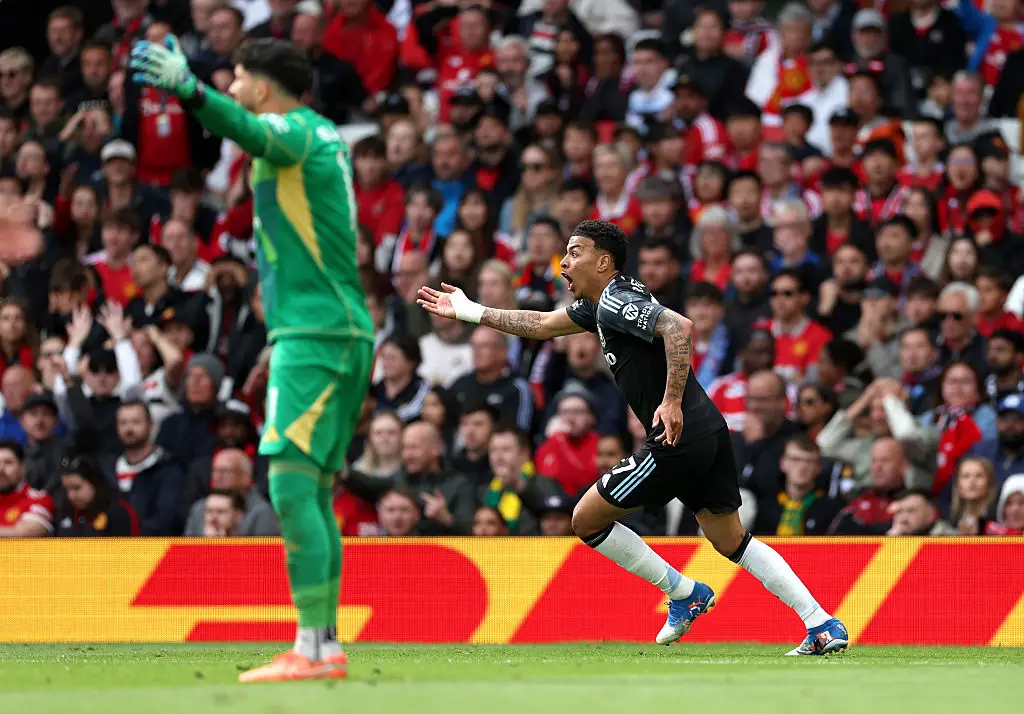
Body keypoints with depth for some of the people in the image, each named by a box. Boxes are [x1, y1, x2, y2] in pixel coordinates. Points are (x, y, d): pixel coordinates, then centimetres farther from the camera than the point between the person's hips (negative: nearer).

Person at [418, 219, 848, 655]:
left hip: (678, 439, -10)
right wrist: (468, 312, 33)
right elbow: (542, 325, 31)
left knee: (586, 520, 3)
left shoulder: (616, 302, -12)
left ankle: (683, 593, 9)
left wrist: (672, 401, -30)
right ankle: (824, 626, 7)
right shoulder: (600, 305, 18)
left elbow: (679, 326, -28)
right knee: (731, 541, 14)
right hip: (708, 432, 10)